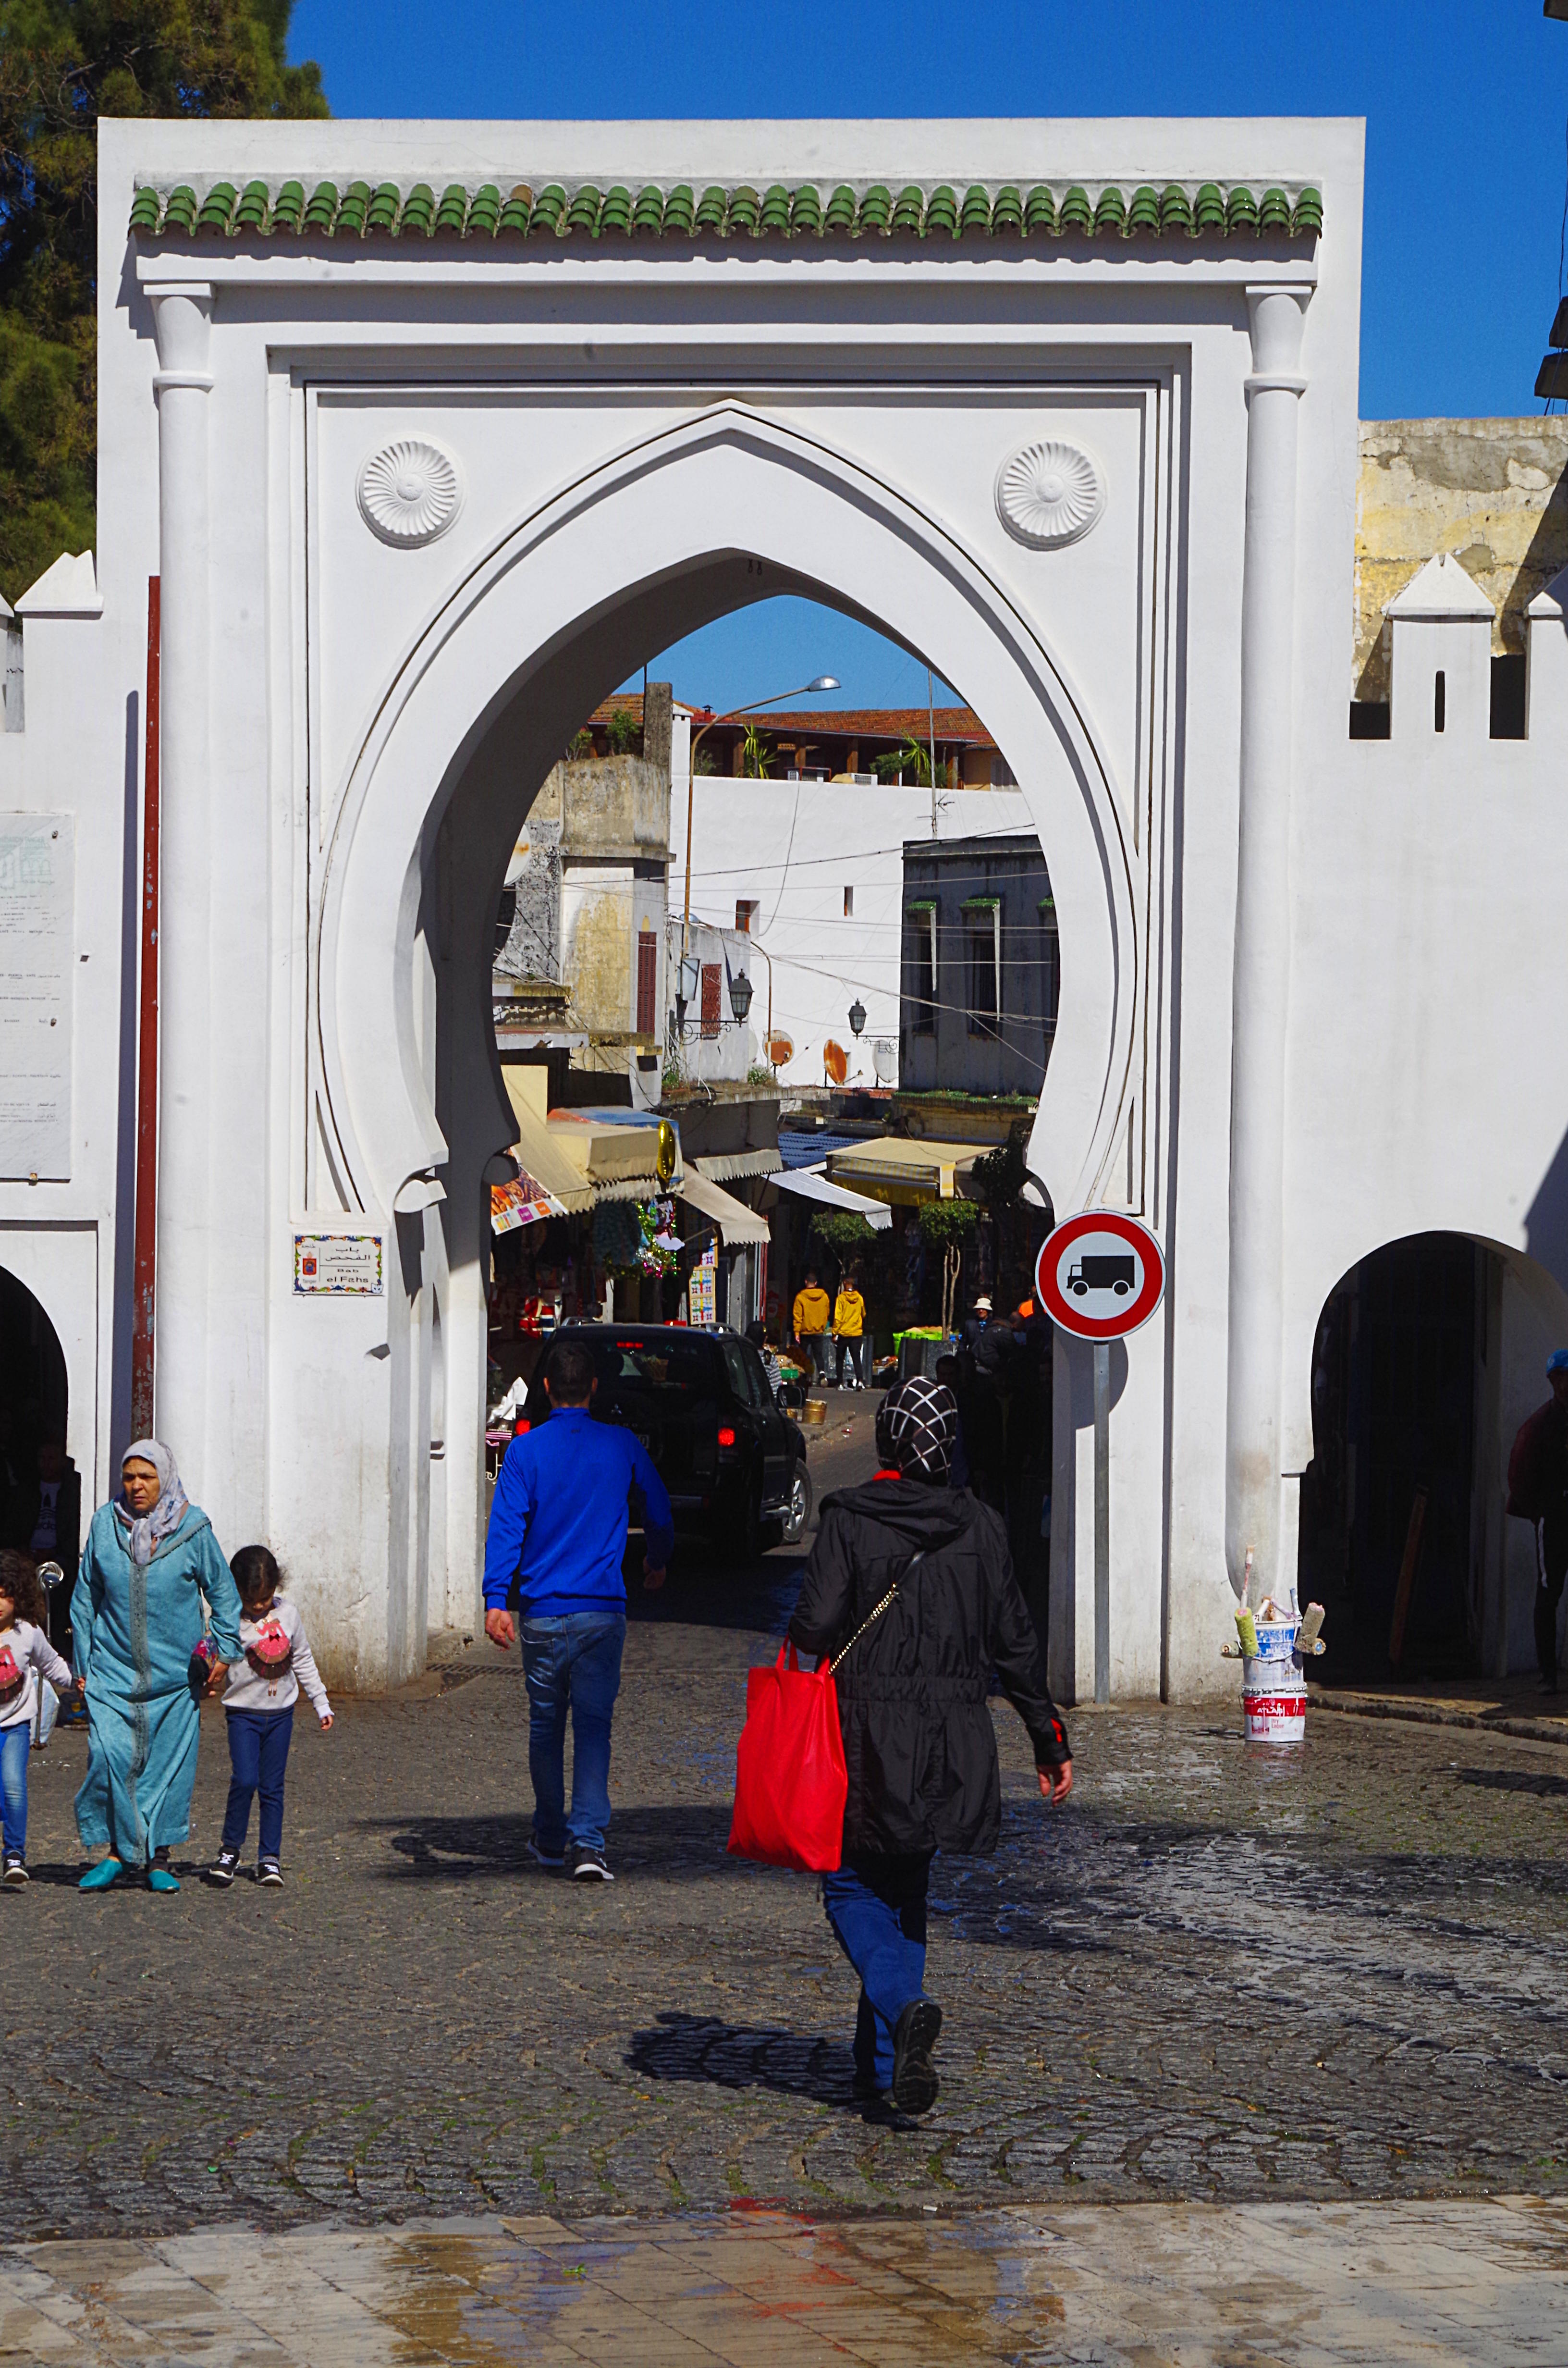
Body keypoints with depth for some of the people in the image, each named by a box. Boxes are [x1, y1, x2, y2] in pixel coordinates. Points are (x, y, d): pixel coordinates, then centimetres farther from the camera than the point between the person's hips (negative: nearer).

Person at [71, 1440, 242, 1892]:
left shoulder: (192, 1528, -4)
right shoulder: (105, 1524, 0)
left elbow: (223, 1591, 5)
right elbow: (85, 1597, 9)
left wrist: (226, 1651, -1)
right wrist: (82, 1662, 9)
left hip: (175, 1672, 0)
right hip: (113, 1668, 0)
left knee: (169, 1762, 4)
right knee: (109, 1756, -12)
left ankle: (158, 1857, 17)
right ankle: (117, 1851, 2)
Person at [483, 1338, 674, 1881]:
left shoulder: (525, 1450, -2)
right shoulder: (622, 1446, 2)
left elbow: (507, 1525, -11)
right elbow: (659, 1515, 14)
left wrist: (496, 1598, -15)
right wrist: (656, 1563, 33)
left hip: (542, 1612, 0)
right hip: (602, 1611, 0)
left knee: (545, 1725, 14)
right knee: (593, 1725, -2)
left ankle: (550, 1837, 26)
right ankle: (587, 1842, -14)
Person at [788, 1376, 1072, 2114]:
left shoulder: (850, 1520, -10)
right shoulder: (977, 1526, 2)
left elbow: (817, 1625, -16)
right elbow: (1014, 1643, 5)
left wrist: (801, 1639, 9)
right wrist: (1049, 1739, 13)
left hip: (871, 1744, -4)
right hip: (954, 1745, 4)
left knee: (851, 1885, 7)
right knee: (904, 1891, 17)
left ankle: (903, 2007, -20)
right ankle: (882, 2064, 18)